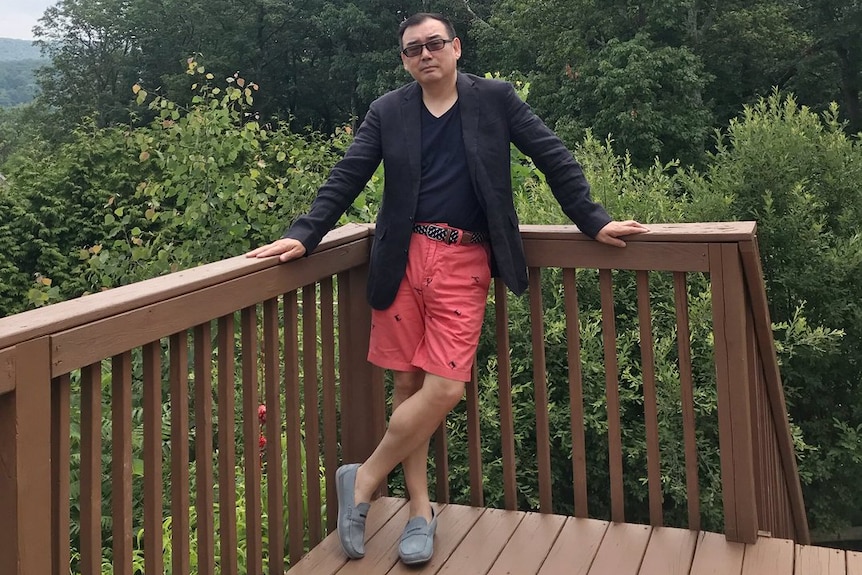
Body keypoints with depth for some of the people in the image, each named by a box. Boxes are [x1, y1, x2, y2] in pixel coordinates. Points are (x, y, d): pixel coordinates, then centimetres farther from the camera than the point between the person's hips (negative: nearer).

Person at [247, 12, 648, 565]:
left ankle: (364, 479, 10)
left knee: (443, 390, -10)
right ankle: (422, 510, 17)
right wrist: (303, 235, -6)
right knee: (408, 384, 4)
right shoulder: (388, 112, 8)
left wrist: (594, 221, 3)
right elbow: (346, 179, 5)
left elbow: (554, 157, 7)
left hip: (465, 263, -1)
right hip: (404, 258, 2)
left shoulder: (496, 98, 6)